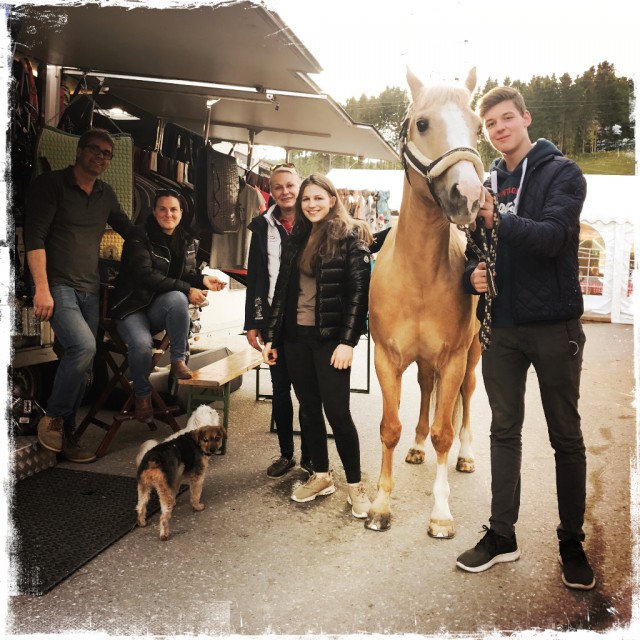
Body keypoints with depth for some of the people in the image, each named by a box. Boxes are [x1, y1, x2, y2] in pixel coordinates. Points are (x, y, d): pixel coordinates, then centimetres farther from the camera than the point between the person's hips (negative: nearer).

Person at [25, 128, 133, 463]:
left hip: (90, 290, 6)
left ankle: (64, 434, 16)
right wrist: (42, 289, -18)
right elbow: (34, 237, -10)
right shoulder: (50, 184, -2)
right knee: (83, 346, -25)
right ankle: (52, 418, -4)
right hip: (58, 286, -6)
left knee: (81, 364, 4)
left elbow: (128, 229, 30)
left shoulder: (106, 194, 15)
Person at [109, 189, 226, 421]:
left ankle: (178, 361, -17)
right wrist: (186, 289, -27)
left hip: (161, 309, 3)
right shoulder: (140, 236, -11)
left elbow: (187, 275, 11)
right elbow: (145, 275, -22)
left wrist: (202, 280, -13)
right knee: (142, 344, -33)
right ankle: (142, 395, -4)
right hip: (132, 307, -3)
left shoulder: (187, 242, 6)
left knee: (177, 298, -33)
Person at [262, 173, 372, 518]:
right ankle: (321, 476, 29)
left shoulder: (350, 238, -4)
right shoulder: (296, 239, 13)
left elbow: (360, 291, -10)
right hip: (296, 336, 6)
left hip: (330, 338, -5)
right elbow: (282, 290, 14)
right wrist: (271, 336, 10)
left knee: (337, 412, -3)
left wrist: (348, 340, -17)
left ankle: (355, 484, 15)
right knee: (309, 408, 13)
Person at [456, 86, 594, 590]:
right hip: (501, 326, 5)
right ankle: (502, 535, 23)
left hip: (554, 325, -4)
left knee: (566, 438, 8)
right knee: (504, 431, 10)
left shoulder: (562, 173, -3)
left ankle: (572, 542, 24)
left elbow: (553, 235, -19)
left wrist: (500, 220, -32)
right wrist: (472, 273, -6)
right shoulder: (488, 184, 11)